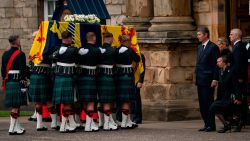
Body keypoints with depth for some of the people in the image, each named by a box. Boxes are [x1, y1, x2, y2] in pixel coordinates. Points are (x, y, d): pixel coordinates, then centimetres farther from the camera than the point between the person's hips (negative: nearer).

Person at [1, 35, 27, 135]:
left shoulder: (5, 54, 9)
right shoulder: (20, 54, -12)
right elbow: (23, 70, -15)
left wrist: (5, 81, 19)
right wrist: (24, 81, -11)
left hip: (8, 82, 7)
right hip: (17, 81, -7)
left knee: (14, 105, 14)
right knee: (16, 106, -5)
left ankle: (17, 127, 21)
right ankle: (12, 129, -7)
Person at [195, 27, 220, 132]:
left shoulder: (213, 47, -8)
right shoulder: (200, 47, 17)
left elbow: (216, 64, -11)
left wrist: (215, 79, -16)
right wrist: (196, 76, 14)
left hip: (208, 80, -8)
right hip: (200, 80, 8)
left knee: (208, 102, -7)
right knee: (202, 103, 7)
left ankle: (211, 125, -3)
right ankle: (206, 124, 12)